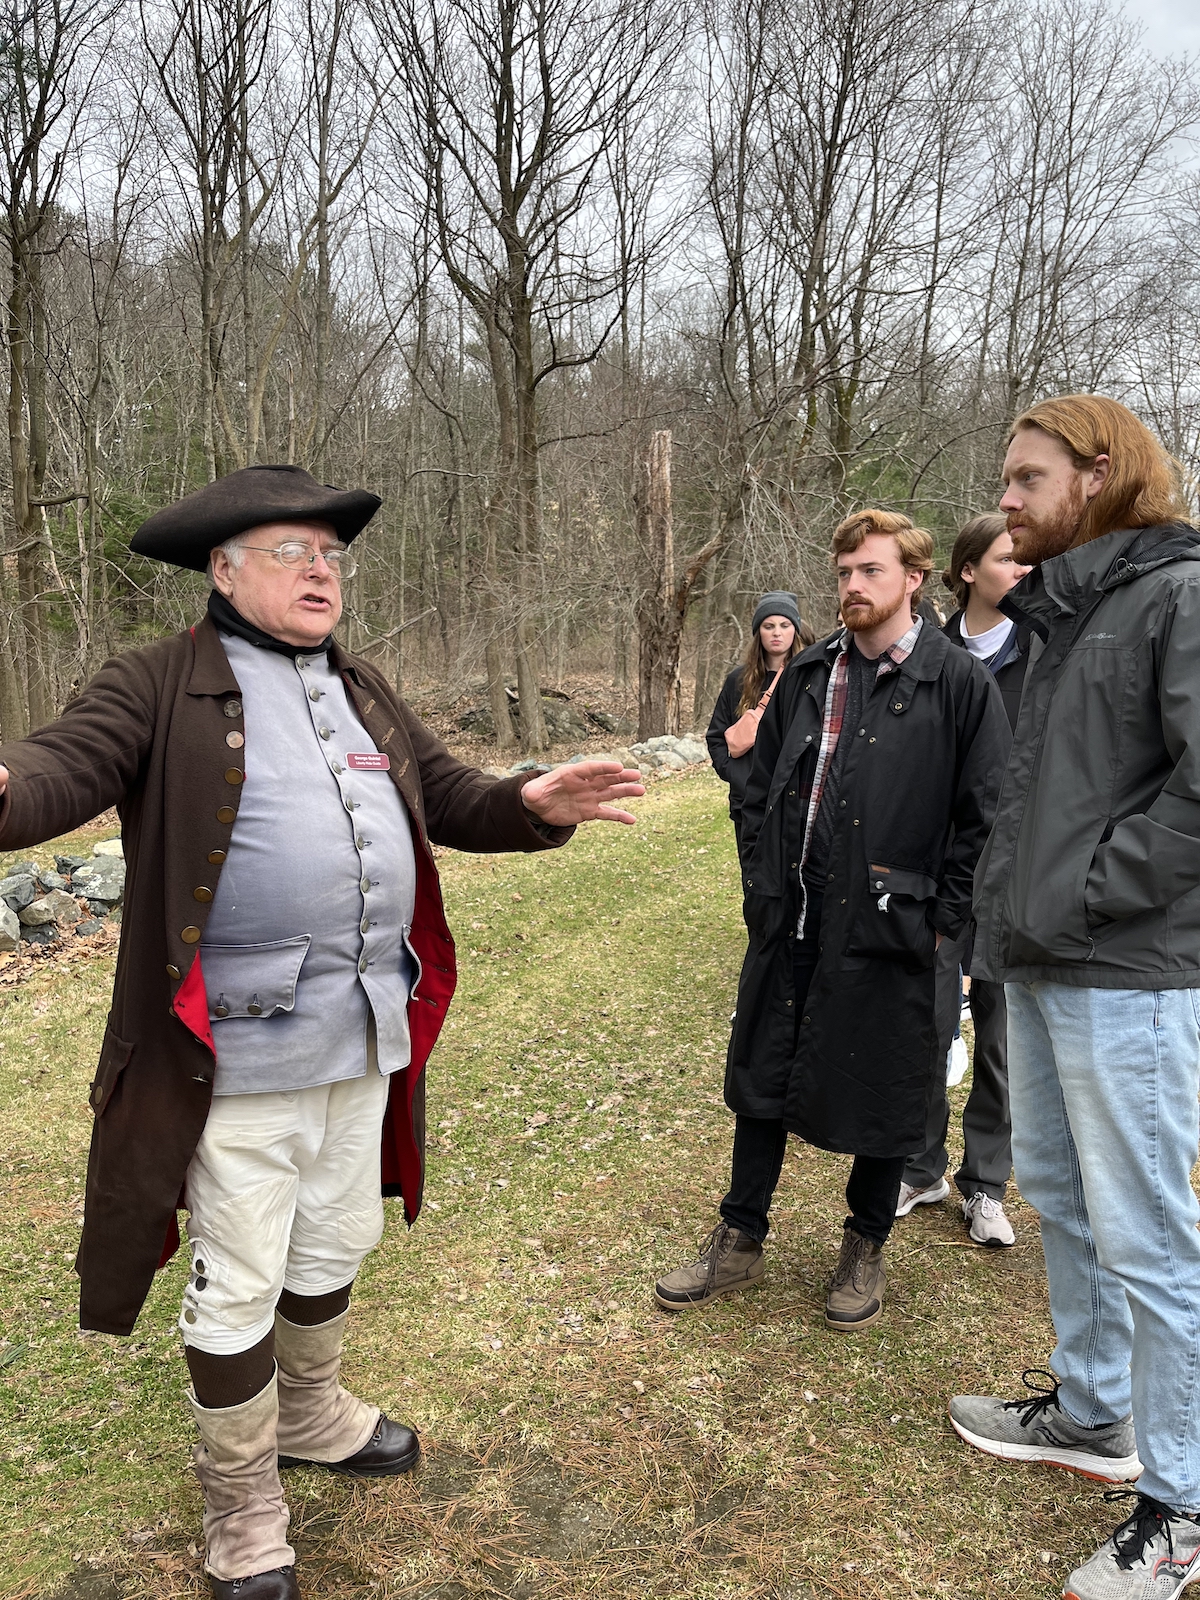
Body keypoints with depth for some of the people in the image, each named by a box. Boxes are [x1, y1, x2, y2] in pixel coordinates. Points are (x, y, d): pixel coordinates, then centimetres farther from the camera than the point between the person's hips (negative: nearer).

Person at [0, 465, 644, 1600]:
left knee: (333, 1252, 24)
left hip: (368, 1036, 7)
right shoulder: (162, 686, -7)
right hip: (244, 1048, -6)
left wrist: (529, 803, -6)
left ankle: (310, 1415, 50)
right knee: (238, 1290, 10)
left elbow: (448, 797, 14)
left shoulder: (363, 692, 14)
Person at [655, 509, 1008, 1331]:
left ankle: (867, 1250, 33)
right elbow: (761, 788, 15)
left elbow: (980, 815, -7)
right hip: (789, 924, 5)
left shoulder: (960, 683, -6)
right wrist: (761, 884, 8)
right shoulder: (807, 675, 8)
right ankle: (741, 1242, 31)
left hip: (886, 928, -4)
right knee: (760, 1078, 13)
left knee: (881, 1094, 9)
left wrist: (941, 918, -9)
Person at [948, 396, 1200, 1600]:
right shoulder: (1061, 613, 14)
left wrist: (1084, 901, -17)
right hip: (1037, 966, 9)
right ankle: (1091, 1416, 38)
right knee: (1058, 1196, 19)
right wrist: (1006, 909, 8)